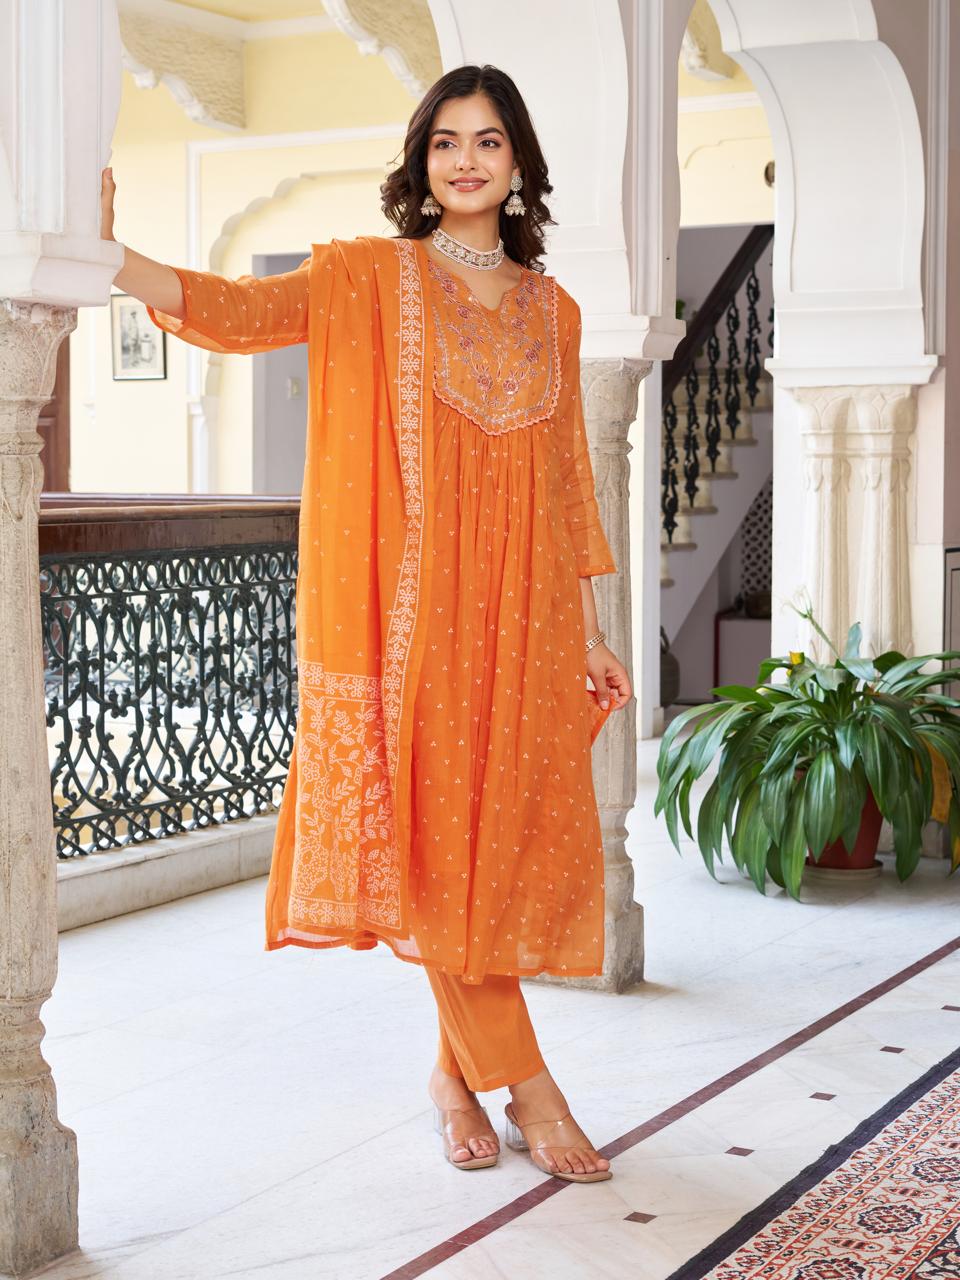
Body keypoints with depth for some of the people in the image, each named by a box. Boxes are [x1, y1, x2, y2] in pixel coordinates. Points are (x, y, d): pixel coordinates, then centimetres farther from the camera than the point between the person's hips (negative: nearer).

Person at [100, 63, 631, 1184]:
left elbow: (567, 480, 16)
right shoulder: (369, 276, 2)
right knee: (433, 833, -4)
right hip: (410, 609, -4)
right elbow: (245, 310, -15)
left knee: (509, 840, 4)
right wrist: (112, 259, -32)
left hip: (521, 619, 4)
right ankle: (524, 1083, 7)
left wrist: (590, 635, 14)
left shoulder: (551, 310, 13)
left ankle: (457, 1070, 20)